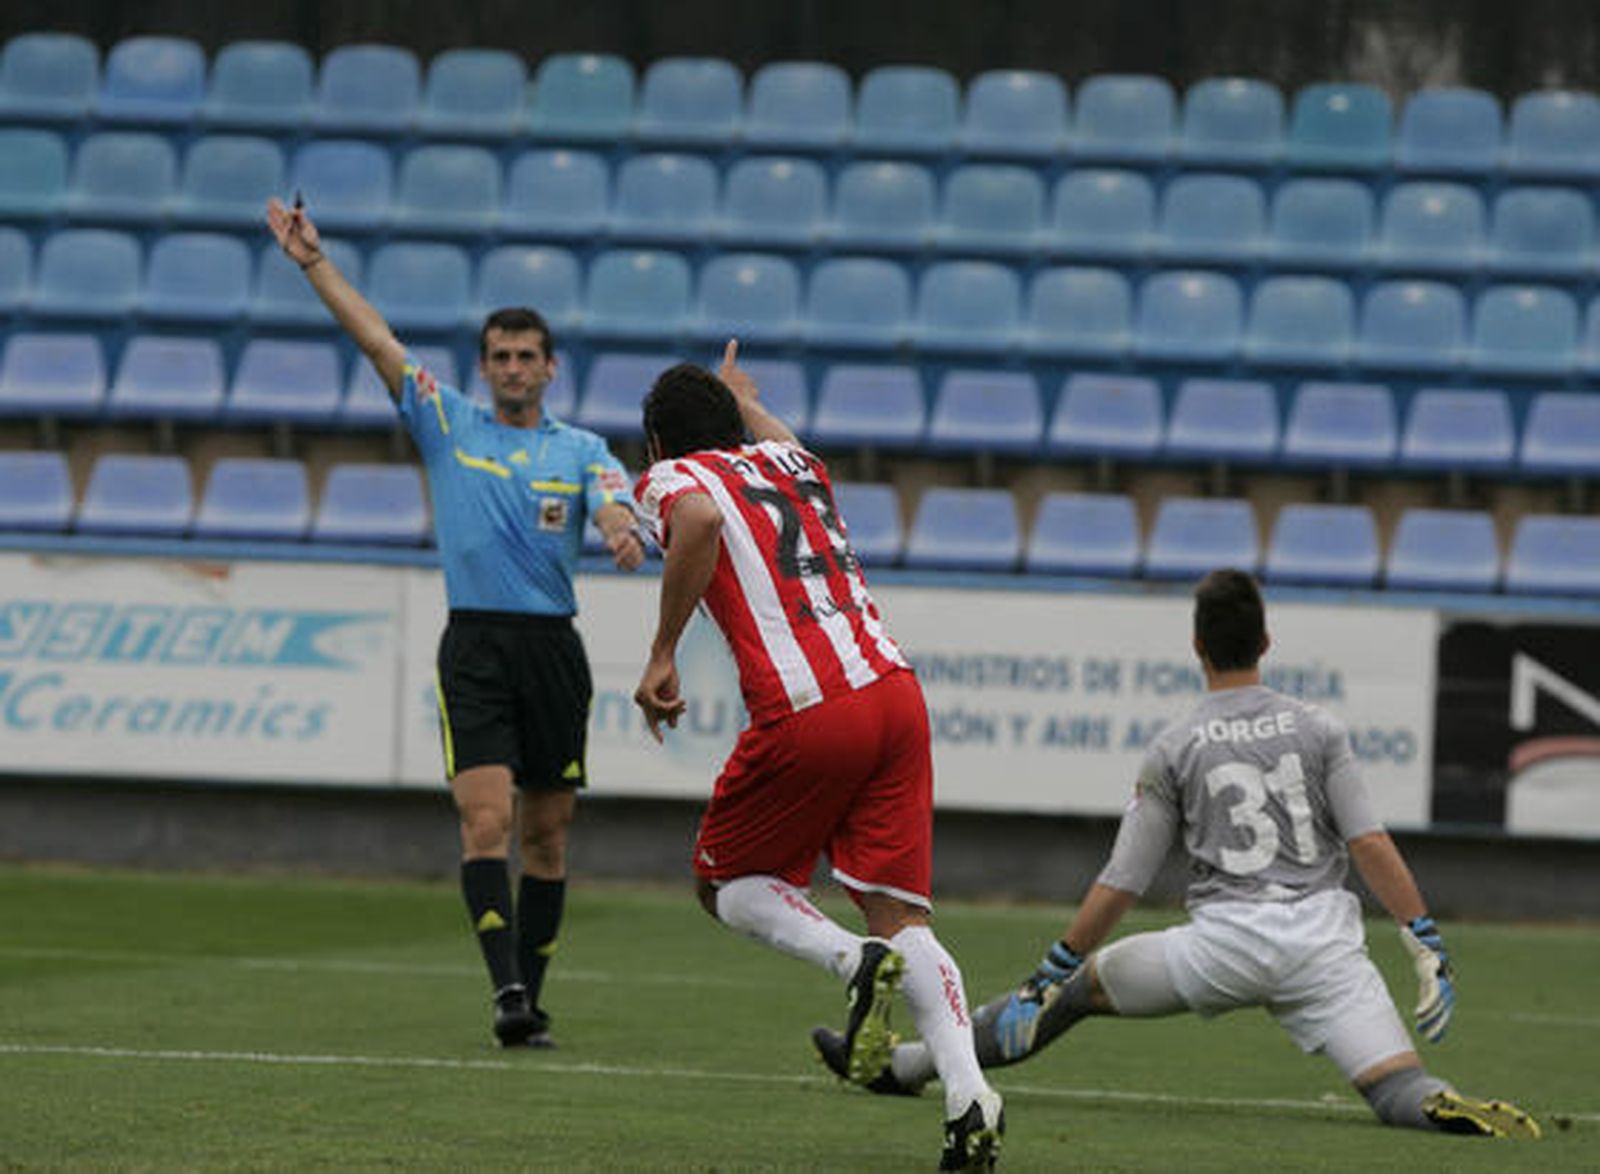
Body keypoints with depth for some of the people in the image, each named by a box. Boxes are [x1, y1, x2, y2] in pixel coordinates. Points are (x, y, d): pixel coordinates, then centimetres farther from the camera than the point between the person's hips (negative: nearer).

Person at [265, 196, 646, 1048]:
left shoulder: (581, 451, 8)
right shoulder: (447, 425, 8)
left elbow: (613, 505, -11)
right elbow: (377, 341, 3)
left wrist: (622, 531, -35)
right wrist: (313, 262, -3)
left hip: (554, 649, 1)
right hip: (474, 649, -1)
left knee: (546, 833, 5)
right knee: (485, 823, -16)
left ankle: (530, 997, 14)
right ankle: (507, 988, -23)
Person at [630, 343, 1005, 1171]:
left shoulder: (671, 477, 7)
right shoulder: (787, 461, 25)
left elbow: (700, 520, -18)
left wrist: (662, 652, -12)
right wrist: (747, 399, 71)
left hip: (806, 714, -5)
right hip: (894, 691, 5)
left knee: (729, 882, 17)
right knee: (900, 913, 4)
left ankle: (853, 959, -12)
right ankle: (968, 1098, -17)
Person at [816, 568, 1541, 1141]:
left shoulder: (1174, 749, 6)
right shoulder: (1317, 730, 9)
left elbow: (1120, 887, 4)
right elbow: (1370, 845, 0)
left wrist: (1050, 973, 11)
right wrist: (1428, 947, 1)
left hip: (1225, 943, 0)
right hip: (1323, 937, 0)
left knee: (1079, 985, 18)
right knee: (1401, 1092, -5)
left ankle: (903, 1065, 20)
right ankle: (1455, 1111, -42)